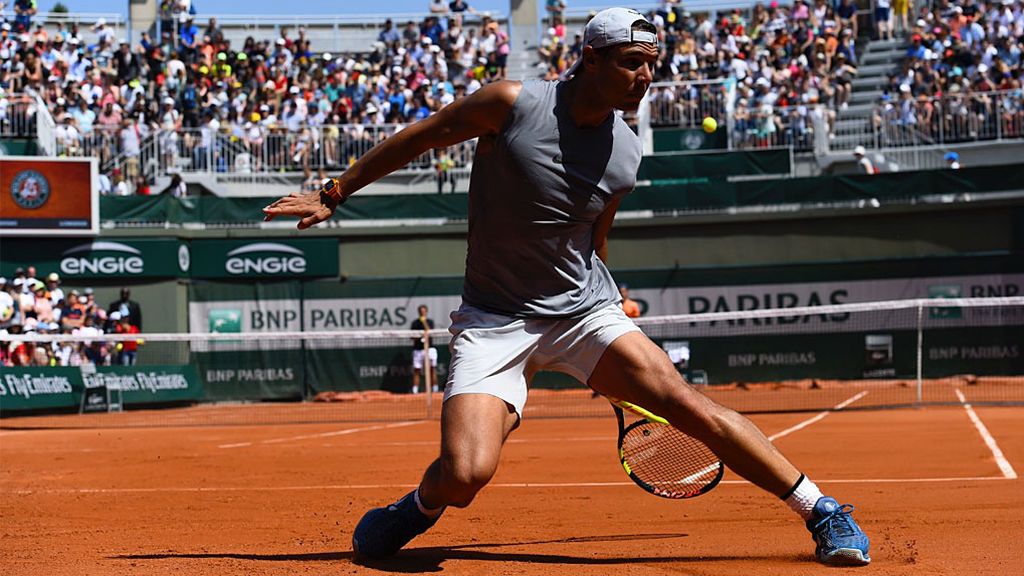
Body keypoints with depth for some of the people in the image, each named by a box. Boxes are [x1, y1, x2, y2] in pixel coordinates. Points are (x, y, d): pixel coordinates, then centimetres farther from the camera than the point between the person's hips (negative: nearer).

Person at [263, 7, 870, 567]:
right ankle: (421, 506, 14)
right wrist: (334, 194, 6)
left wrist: (613, 365, 21)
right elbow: (417, 138, 0)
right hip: (494, 320, -3)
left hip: (586, 310, 3)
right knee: (465, 474, -23)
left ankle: (822, 512, -3)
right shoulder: (512, 105, -14)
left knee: (690, 404, -15)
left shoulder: (627, 155, -1)